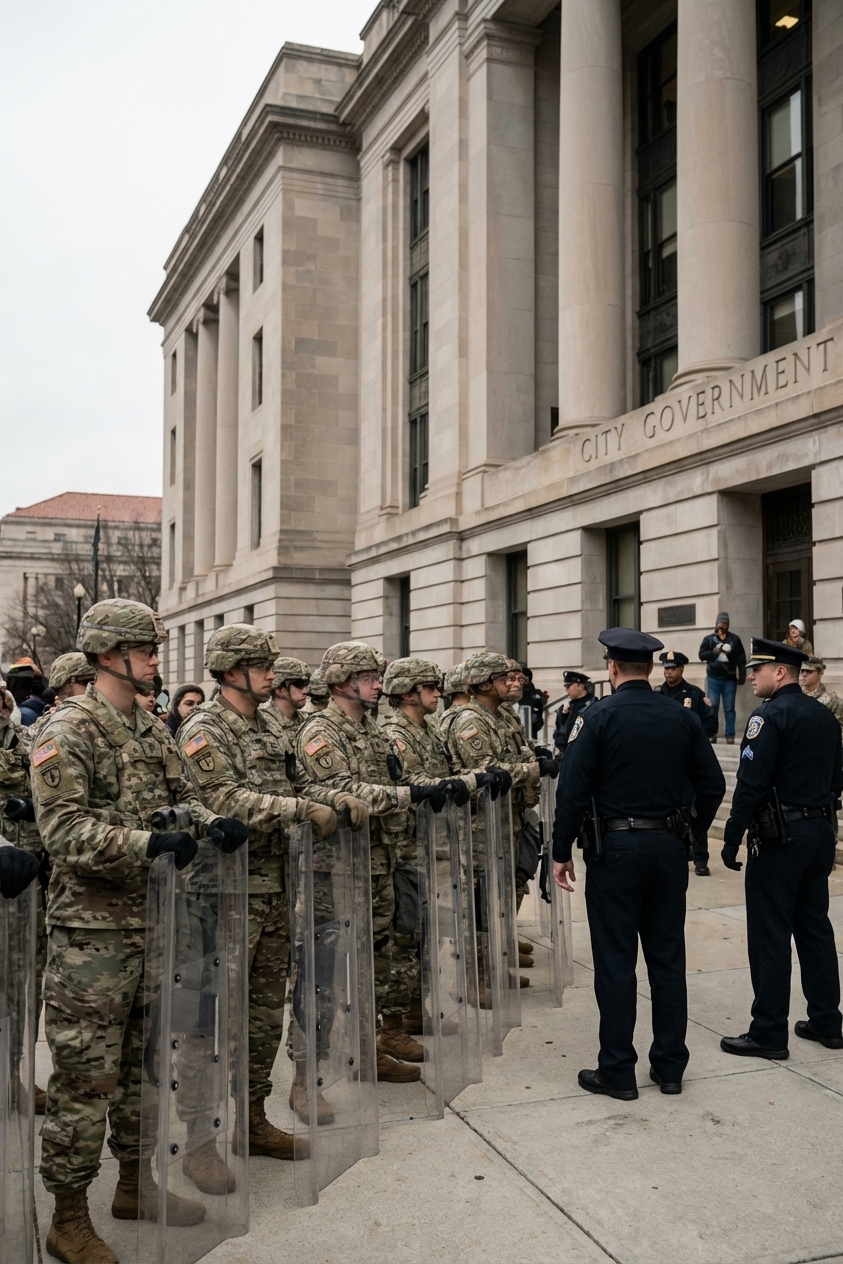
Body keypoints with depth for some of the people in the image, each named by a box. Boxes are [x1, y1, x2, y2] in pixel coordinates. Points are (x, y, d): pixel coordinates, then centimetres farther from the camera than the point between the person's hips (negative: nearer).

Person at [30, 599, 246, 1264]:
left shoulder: (154, 730, 10)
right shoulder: (69, 731, -13)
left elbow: (180, 796, 17)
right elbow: (63, 828, -21)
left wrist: (211, 823, -5)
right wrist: (147, 843, -32)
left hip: (152, 922, 8)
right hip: (92, 930, -8)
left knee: (145, 1061, 18)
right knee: (87, 1074, 1)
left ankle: (137, 1184, 35)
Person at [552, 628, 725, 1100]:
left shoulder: (597, 717, -10)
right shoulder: (684, 717, 3)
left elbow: (573, 791, -14)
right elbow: (713, 785, 5)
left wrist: (562, 853, -5)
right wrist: (689, 837, 16)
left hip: (615, 848, -4)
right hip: (669, 848, 4)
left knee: (616, 963, 3)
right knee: (668, 958, 13)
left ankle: (617, 1072, 11)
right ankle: (670, 1066, 22)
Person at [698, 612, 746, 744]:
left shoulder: (735, 639, 3)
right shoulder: (709, 639, 6)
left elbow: (741, 658, -1)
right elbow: (701, 655, 0)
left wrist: (742, 676, -7)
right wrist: (714, 652, -15)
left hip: (729, 679, 0)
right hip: (713, 678, 0)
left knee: (729, 708, 3)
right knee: (712, 707, 0)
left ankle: (730, 736, 5)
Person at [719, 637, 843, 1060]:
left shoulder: (769, 716, -14)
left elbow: (751, 784, -20)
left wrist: (731, 840, -15)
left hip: (780, 836, -8)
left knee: (769, 935, -2)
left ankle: (768, 1033, 3)